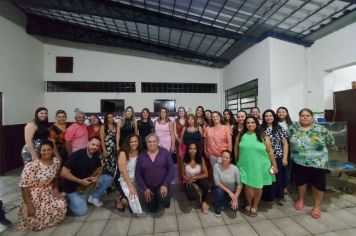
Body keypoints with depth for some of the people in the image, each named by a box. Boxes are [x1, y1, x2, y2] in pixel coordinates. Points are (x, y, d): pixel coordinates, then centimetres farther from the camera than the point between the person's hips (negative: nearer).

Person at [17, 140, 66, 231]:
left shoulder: (57, 161, -8)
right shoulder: (32, 166, -24)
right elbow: (24, 187, -17)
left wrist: (55, 188, -7)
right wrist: (29, 206, -17)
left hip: (49, 192, 4)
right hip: (34, 195, -4)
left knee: (61, 205, -17)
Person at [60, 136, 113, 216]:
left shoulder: (96, 156, -8)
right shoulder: (77, 155, -24)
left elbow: (99, 169, 7)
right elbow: (63, 173, -25)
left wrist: (96, 177, -14)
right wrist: (80, 181, -26)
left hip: (87, 182, 5)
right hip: (73, 186, -5)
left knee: (108, 179, -10)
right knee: (81, 211, -14)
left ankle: (94, 197, 8)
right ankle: (67, 199, 13)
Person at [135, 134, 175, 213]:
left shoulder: (165, 152, -10)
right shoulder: (141, 156, -5)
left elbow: (171, 168, -10)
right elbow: (138, 174, -1)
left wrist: (165, 184, -17)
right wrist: (144, 188, -8)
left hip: (162, 184, -2)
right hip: (148, 186, 2)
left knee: (164, 199, -26)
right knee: (152, 209, 7)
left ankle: (166, 199, 11)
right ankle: (155, 197, 38)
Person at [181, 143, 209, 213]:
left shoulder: (201, 159, -14)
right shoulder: (184, 161, -17)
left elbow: (206, 174, -12)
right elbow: (183, 175, -9)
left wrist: (194, 177, -23)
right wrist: (193, 185, -15)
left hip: (198, 180, 1)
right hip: (188, 181, -1)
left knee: (205, 184, -33)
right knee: (191, 197, -28)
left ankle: (203, 202, -2)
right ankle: (197, 190, 13)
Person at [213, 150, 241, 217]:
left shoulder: (235, 169, -20)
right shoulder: (216, 166, -22)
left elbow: (239, 185, -14)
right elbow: (217, 182, -22)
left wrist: (235, 197, -22)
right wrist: (229, 191, -25)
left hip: (232, 192, 1)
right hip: (222, 189, 0)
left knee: (234, 207, -22)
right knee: (219, 190, -33)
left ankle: (229, 200, 18)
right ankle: (218, 208, -1)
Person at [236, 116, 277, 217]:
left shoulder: (263, 136, -3)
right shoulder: (241, 136, -1)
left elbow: (270, 151, 0)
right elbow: (236, 149, 7)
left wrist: (274, 165, 0)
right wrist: (237, 162, 9)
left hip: (259, 166, 0)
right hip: (245, 166, 0)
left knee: (258, 187, 13)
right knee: (247, 186, 7)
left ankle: (255, 206, 36)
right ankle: (249, 204, 34)